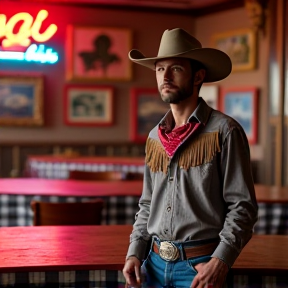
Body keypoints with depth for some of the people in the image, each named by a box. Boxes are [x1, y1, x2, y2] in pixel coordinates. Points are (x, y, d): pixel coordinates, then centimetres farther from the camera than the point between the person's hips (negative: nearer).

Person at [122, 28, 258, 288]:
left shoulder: (224, 131, -7)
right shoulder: (155, 137, 10)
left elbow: (243, 206, -10)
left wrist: (220, 262, -19)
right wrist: (135, 253, 4)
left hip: (200, 266, -5)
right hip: (154, 263, 5)